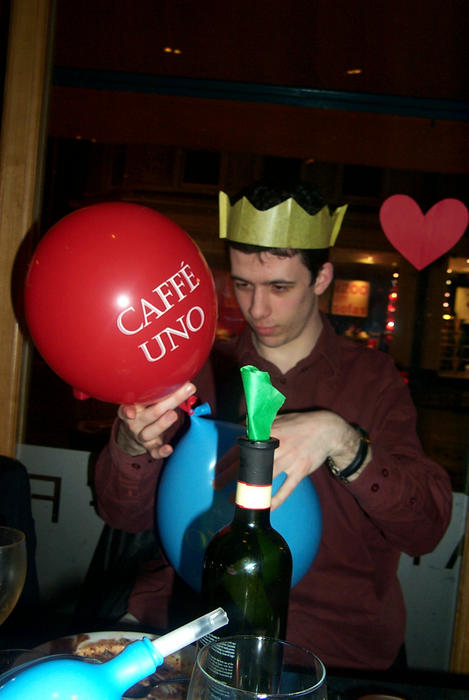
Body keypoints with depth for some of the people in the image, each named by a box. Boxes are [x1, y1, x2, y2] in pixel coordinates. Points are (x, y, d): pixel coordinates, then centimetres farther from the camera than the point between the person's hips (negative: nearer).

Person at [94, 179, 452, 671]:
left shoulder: (372, 378, 2)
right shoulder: (203, 372, 6)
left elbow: (427, 529, -6)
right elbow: (126, 515, 4)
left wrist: (340, 441, -22)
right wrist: (132, 444, -18)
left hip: (331, 640, 0)